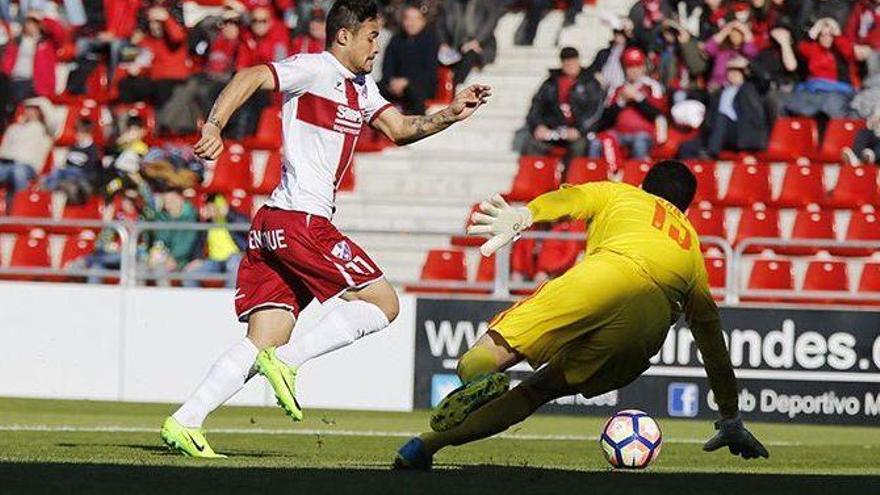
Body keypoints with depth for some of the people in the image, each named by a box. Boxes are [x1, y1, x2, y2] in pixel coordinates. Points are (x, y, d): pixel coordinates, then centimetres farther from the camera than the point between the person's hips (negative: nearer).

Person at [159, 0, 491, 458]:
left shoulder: (360, 86, 22)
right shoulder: (315, 69, -6)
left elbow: (399, 129, 25)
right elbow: (250, 77, -18)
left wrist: (450, 114, 9)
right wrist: (214, 128, -32)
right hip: (301, 220, -9)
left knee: (264, 342, 3)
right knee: (382, 303, -5)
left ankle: (184, 423, -4)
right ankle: (288, 360, -11)